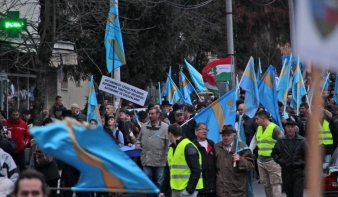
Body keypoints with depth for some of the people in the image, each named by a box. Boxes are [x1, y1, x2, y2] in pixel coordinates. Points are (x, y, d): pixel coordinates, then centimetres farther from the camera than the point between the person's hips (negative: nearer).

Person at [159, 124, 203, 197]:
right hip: (175, 189, 9)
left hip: (187, 189, -9)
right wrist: (163, 190, 19)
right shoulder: (172, 148, 17)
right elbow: (168, 172, 23)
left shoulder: (188, 147, -11)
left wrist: (190, 189, -21)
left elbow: (196, 171, -17)